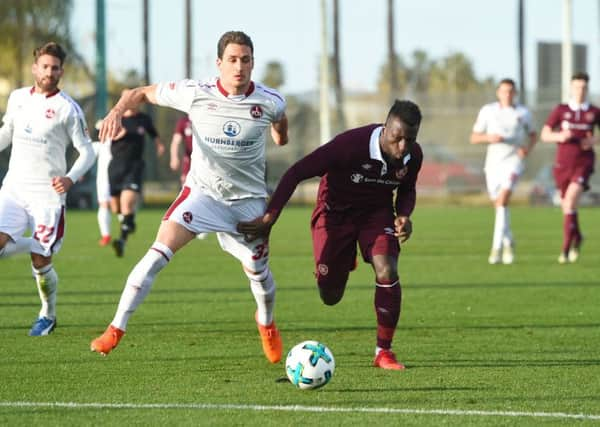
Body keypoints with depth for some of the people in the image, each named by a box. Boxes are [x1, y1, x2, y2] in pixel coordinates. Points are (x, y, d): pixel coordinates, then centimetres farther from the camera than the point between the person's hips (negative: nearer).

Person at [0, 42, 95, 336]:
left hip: (47, 194, -4)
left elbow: (87, 151, -5)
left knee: (40, 263, -3)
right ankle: (32, 245, 12)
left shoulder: (68, 108, -6)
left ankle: (48, 315, 20)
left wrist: (71, 178, -22)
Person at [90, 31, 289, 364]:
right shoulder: (195, 94, -15)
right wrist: (118, 109, -23)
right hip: (202, 191, -2)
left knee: (257, 271, 10)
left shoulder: (269, 102, -12)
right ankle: (116, 329, -15)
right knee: (159, 253, -19)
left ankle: (266, 323, 45)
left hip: (248, 199, 2)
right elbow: (143, 93, -4)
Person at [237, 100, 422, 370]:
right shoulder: (350, 145, -34)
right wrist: (269, 219, -32)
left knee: (387, 272, -24)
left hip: (377, 211, 3)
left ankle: (384, 351, -9)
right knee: (330, 296, 1)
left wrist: (404, 215, -15)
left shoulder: (413, 155, -17)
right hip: (335, 212, -3)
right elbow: (296, 173, -28)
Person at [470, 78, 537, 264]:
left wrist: (527, 149, -3)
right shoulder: (487, 111, 3)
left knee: (503, 200, -21)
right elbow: (474, 138, 5)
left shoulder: (523, 113, 3)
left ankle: (497, 247, -23)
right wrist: (489, 138, -16)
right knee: (499, 204, 10)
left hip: (514, 160, -3)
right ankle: (508, 242, 34)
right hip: (493, 162, 3)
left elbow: (533, 135, 18)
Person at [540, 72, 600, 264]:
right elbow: (545, 135, 1)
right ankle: (577, 237, 40)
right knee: (567, 206, 10)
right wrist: (560, 136, -19)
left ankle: (566, 248, -18)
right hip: (563, 163, 2)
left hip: (584, 163, -2)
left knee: (570, 200, -22)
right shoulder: (560, 110, 2)